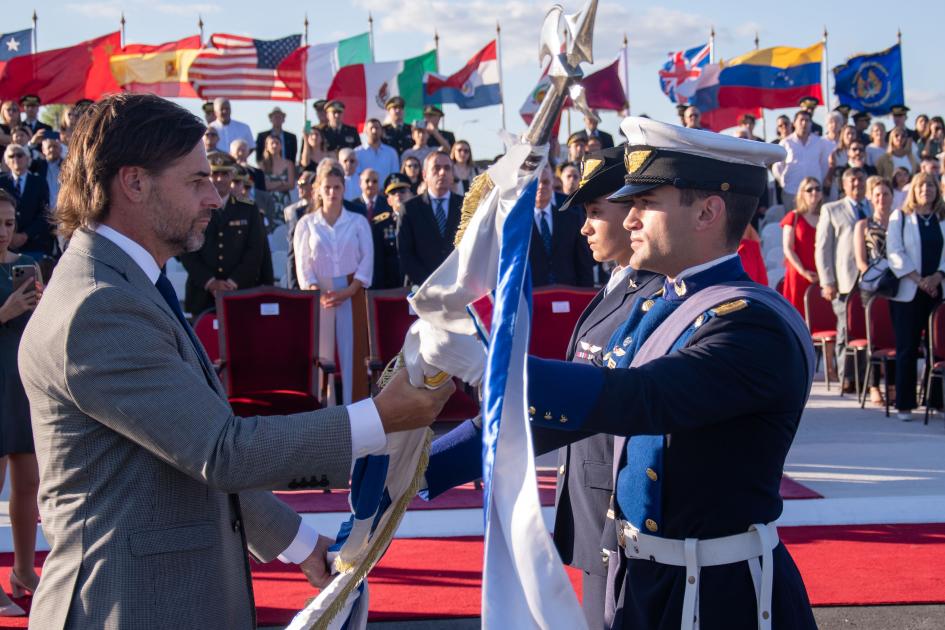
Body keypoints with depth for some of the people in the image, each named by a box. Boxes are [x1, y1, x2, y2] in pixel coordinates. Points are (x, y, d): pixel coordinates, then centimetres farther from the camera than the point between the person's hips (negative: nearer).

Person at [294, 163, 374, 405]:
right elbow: (302, 263, 1)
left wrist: (348, 291, -11)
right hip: (319, 295, 0)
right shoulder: (306, 223, 7)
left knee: (351, 350, -3)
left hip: (352, 293, 0)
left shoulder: (358, 222, 8)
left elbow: (367, 260, 1)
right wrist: (316, 292, -14)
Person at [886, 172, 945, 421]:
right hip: (907, 293, -2)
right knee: (907, 349, -2)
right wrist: (918, 280, -11)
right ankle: (904, 404, 2)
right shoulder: (900, 217, 4)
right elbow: (894, 253, -4)